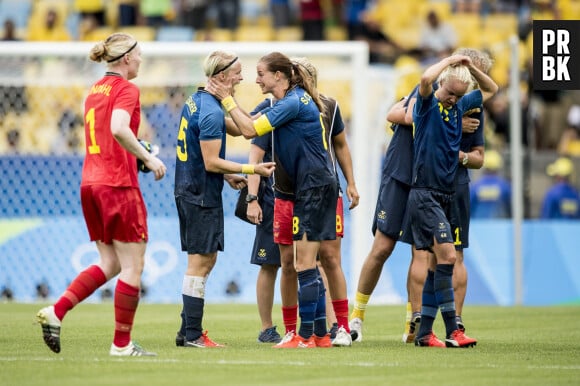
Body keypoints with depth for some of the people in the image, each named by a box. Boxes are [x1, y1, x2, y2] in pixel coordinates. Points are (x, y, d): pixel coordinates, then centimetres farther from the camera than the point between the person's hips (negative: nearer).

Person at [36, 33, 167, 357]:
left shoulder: (95, 90, 16)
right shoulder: (126, 89, -9)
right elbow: (118, 128, -26)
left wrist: (139, 155, 19)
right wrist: (148, 158, -18)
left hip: (90, 183, 8)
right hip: (118, 184, -8)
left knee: (111, 264, 14)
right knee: (133, 267, 0)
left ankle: (56, 312, 0)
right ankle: (122, 344, 2)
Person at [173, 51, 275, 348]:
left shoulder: (196, 100, 11)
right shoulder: (212, 112, -19)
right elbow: (211, 162, -21)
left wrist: (227, 176, 19)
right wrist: (251, 169, -18)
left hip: (188, 190, 10)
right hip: (203, 196, -10)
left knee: (205, 261, 14)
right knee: (200, 262, -5)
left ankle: (188, 331, 17)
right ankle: (192, 335, -3)